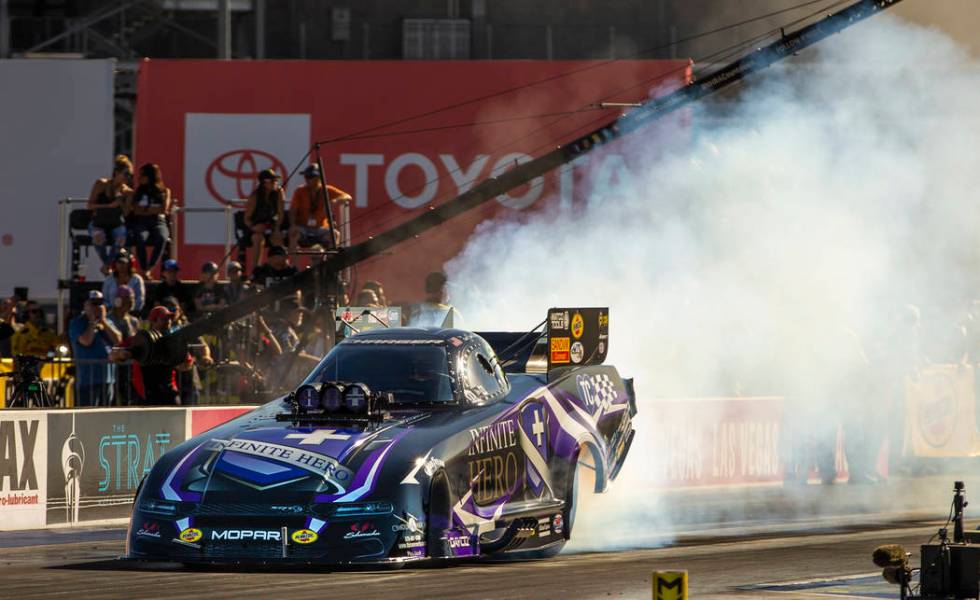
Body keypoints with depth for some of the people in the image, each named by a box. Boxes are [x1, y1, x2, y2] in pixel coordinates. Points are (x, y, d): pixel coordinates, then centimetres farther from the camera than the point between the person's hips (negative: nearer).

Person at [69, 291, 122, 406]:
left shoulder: (107, 323, 16)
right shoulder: (77, 323, -3)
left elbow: (118, 339, 0)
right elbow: (86, 340, -19)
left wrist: (103, 321, -4)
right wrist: (93, 322, -8)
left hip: (107, 378, 6)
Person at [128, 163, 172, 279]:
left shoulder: (164, 191, 17)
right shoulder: (137, 192, 20)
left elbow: (164, 210, 4)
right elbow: (133, 209, 6)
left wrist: (145, 209, 4)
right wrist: (154, 209, 0)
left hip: (158, 222, 0)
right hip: (141, 223, 0)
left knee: (162, 238, -38)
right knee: (141, 238, -37)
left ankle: (149, 268, -38)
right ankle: (144, 270, -37)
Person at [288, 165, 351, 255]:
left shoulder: (327, 191, 0)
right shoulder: (300, 191, 0)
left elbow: (347, 197, -7)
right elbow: (292, 210, -4)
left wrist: (335, 201, -29)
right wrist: (292, 226, -24)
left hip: (321, 228, 1)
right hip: (303, 228, -1)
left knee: (335, 234, -28)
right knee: (294, 233, -33)